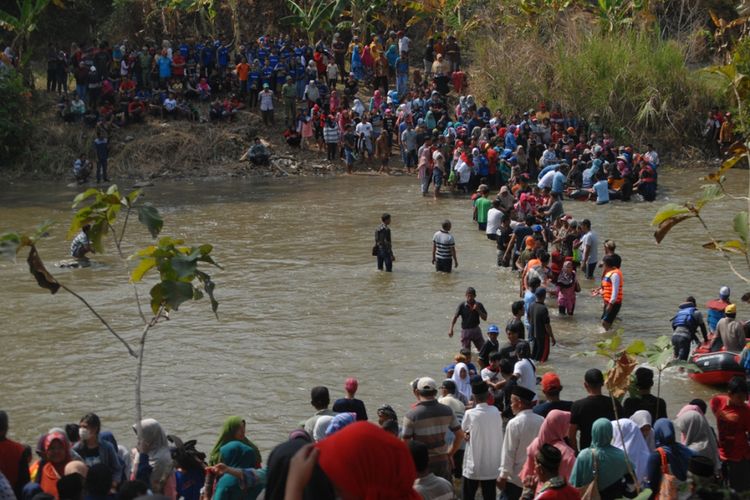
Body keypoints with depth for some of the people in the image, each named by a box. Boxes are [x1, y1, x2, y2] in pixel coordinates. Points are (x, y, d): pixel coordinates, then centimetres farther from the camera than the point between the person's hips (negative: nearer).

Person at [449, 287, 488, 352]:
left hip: (476, 330, 2)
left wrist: (478, 310, -20)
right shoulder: (462, 306, -9)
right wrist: (451, 329, -24)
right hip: (465, 331, -2)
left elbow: (485, 318, -4)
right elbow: (455, 317, -12)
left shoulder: (478, 305, -2)